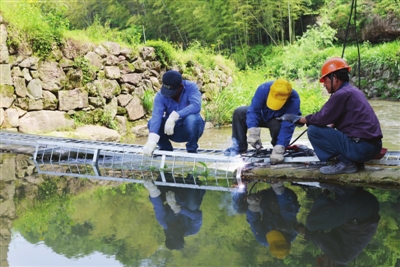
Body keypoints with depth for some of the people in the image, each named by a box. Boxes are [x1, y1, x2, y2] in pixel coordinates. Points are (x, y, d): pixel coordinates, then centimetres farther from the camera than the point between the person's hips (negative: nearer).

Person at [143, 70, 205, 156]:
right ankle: (166, 149, 2)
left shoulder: (191, 87, -18)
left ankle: (192, 150, -10)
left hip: (190, 129, -2)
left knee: (192, 118, -35)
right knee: (152, 122, -23)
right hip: (174, 132, 2)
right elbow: (156, 116, -31)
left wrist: (174, 116, -46)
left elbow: (196, 106, -36)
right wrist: (151, 140, -47)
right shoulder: (160, 96, -15)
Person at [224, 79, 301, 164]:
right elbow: (253, 110, -32)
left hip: (280, 121, -3)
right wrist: (253, 133, -46)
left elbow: (287, 127, -42)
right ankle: (239, 146, -8)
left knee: (277, 125, -38)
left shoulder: (294, 100, -38)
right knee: (239, 113, -16)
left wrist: (279, 150, -49)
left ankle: (277, 147, -8)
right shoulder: (264, 89, -32)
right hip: (263, 115, 3)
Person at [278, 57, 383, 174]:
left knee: (313, 130, -6)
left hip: (360, 148, -10)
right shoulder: (354, 91, 16)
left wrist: (298, 119, 0)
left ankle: (345, 163, -5)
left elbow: (322, 118, -13)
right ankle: (356, 161, 13)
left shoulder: (342, 94, -13)